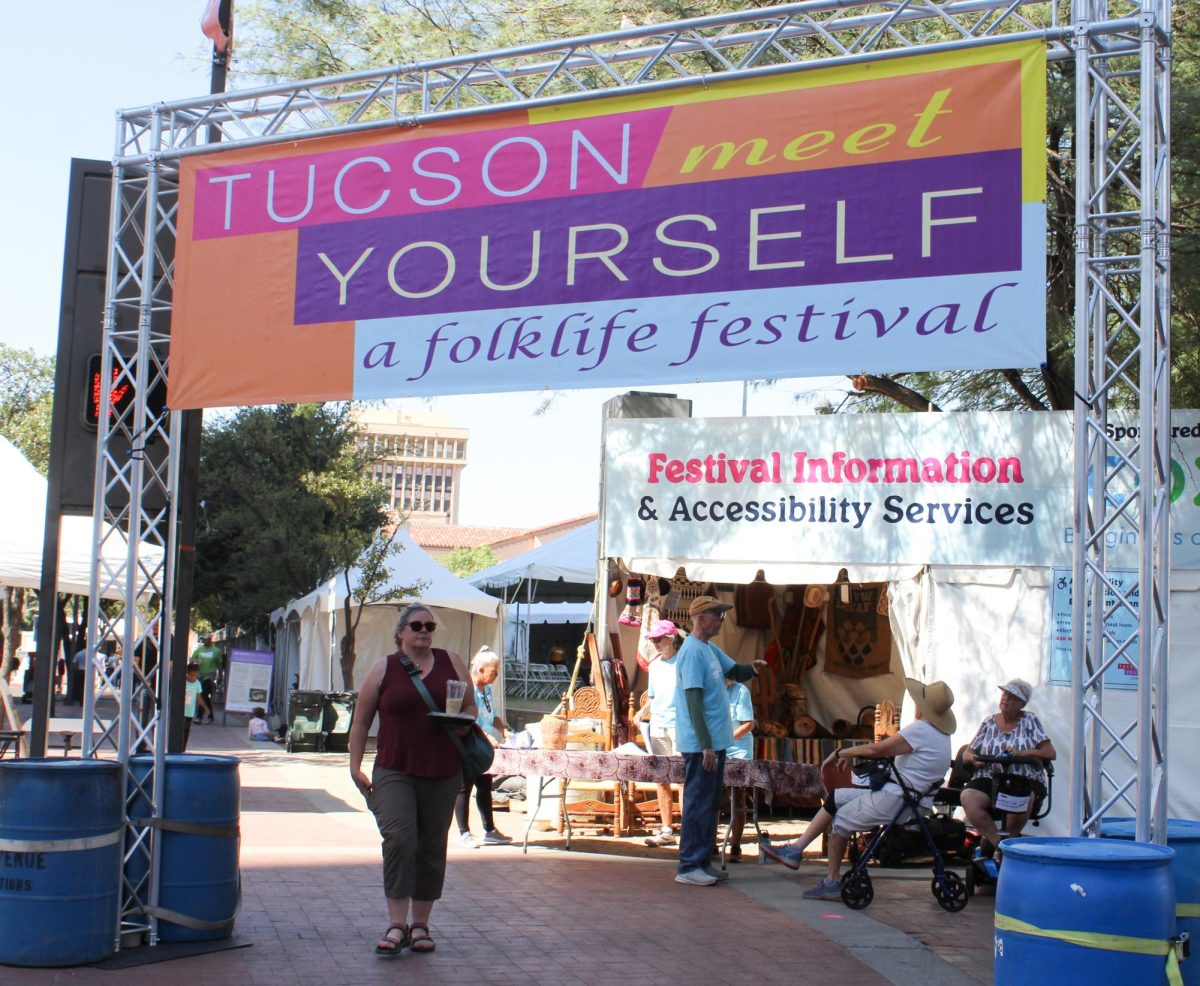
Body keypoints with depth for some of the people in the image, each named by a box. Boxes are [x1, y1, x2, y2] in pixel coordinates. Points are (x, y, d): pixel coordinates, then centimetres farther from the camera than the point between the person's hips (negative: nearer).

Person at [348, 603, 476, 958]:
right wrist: (355, 766, 2)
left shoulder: (450, 662, 9)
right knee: (399, 839, -17)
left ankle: (420, 924, 18)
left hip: (443, 773, 2)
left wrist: (464, 721, -7)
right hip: (394, 771, -2)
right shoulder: (384, 668, 5)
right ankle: (397, 924, -10)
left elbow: (470, 705, 16)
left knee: (432, 849, 6)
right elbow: (361, 720, 8)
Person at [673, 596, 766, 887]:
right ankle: (688, 866, 1)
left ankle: (703, 862, 22)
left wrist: (752, 668, -5)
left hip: (715, 741, 10)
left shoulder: (710, 649, 13)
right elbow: (694, 701, -21)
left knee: (711, 804, 14)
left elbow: (736, 672, 20)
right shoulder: (692, 652, -16)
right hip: (700, 744, -10)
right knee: (698, 804, -5)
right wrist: (706, 746, -24)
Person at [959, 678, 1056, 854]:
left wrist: (1023, 753, -14)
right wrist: (974, 758, -9)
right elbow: (966, 754, 16)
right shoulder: (989, 722, 15)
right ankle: (999, 843, -19)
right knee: (967, 797, -30)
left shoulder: (1030, 721, 9)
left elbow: (1050, 753, 2)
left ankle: (1011, 837, -9)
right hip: (989, 779, 2)